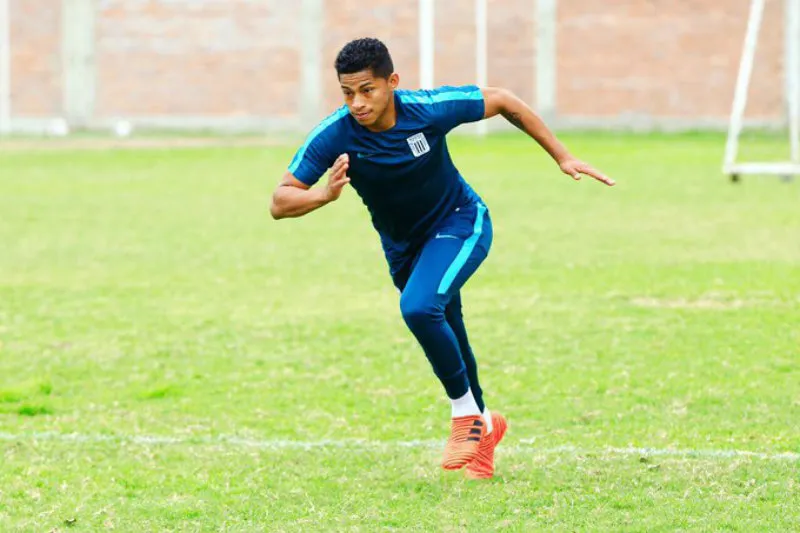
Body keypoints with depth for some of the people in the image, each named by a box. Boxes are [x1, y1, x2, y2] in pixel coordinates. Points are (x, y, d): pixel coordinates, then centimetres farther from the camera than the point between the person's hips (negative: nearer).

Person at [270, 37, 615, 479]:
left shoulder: (429, 110, -28)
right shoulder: (333, 137, -24)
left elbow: (502, 101, -10)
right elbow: (280, 203, -21)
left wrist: (562, 157, -7)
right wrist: (326, 194, -42)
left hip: (459, 224, -4)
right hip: (402, 245, 4)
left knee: (418, 307, -29)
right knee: (446, 342, 15)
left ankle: (467, 414, -11)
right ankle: (483, 425, 42)